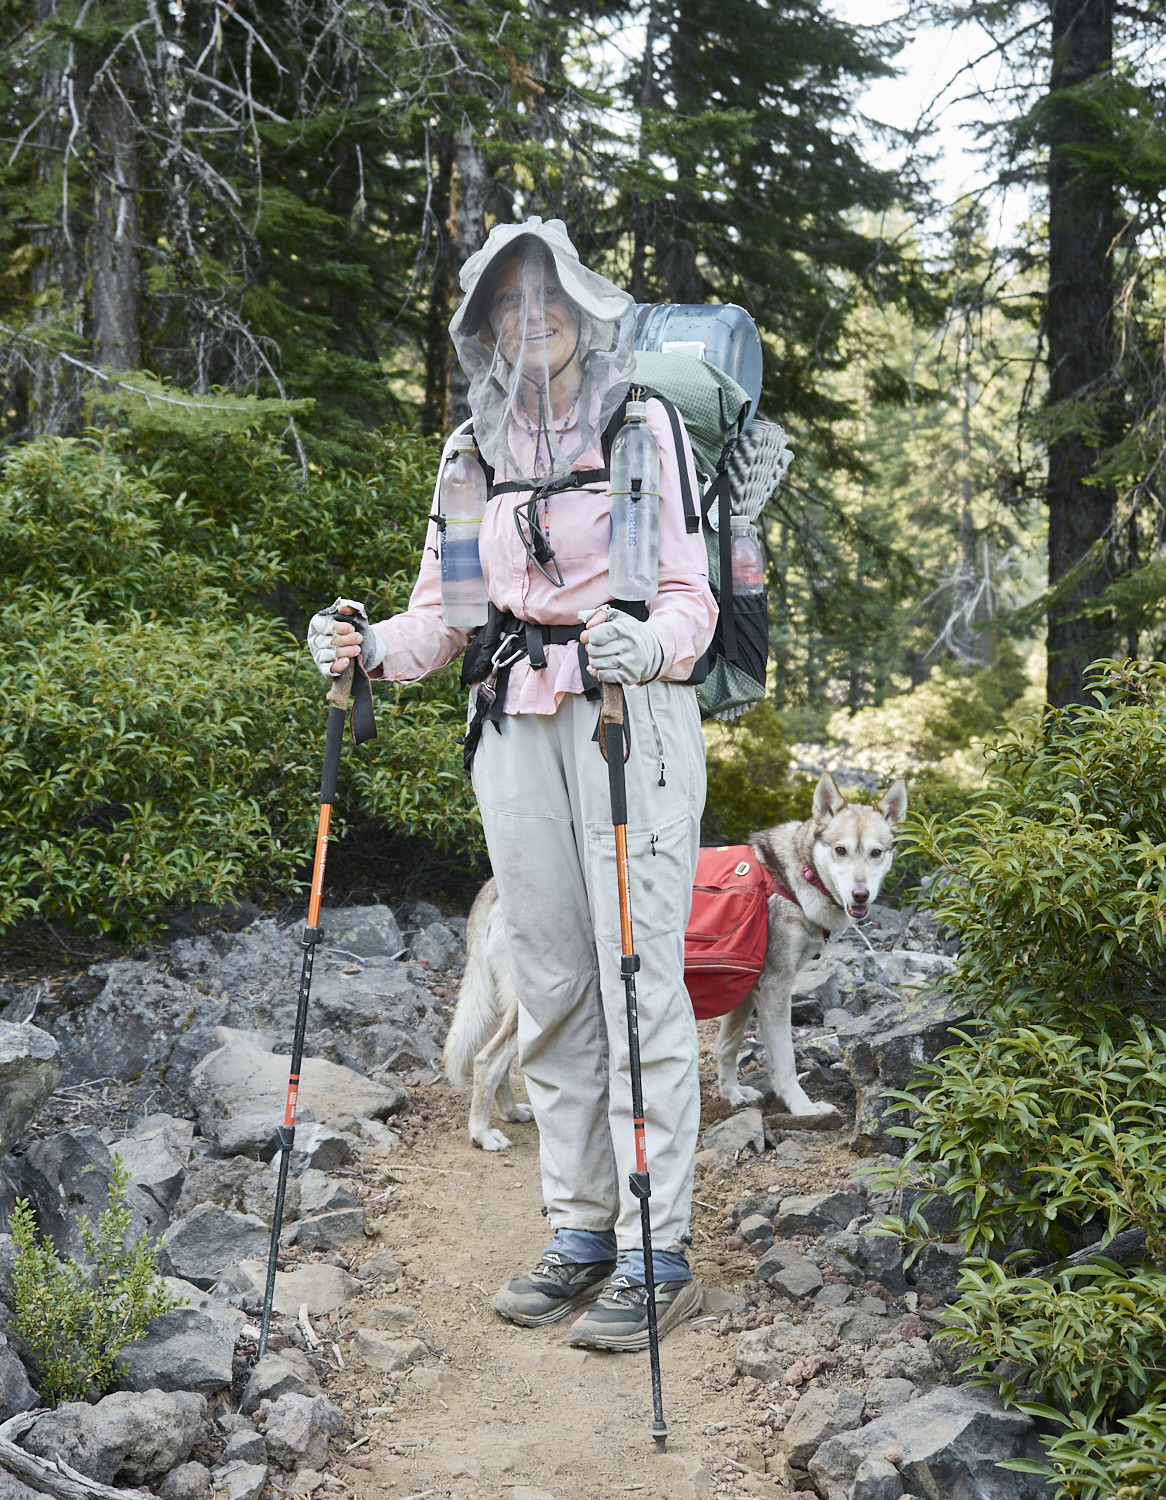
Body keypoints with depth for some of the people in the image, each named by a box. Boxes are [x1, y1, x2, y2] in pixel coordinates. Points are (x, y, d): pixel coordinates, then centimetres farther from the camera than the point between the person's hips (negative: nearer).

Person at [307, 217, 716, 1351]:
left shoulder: (645, 426, -1)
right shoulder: (477, 450, 13)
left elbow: (690, 597, -7)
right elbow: (446, 617, 14)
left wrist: (648, 647, -29)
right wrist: (371, 651, -7)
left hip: (632, 718, -5)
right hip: (515, 727, 5)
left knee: (640, 981, -6)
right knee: (549, 985, 8)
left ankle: (657, 1252, 0)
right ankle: (581, 1226, 19)